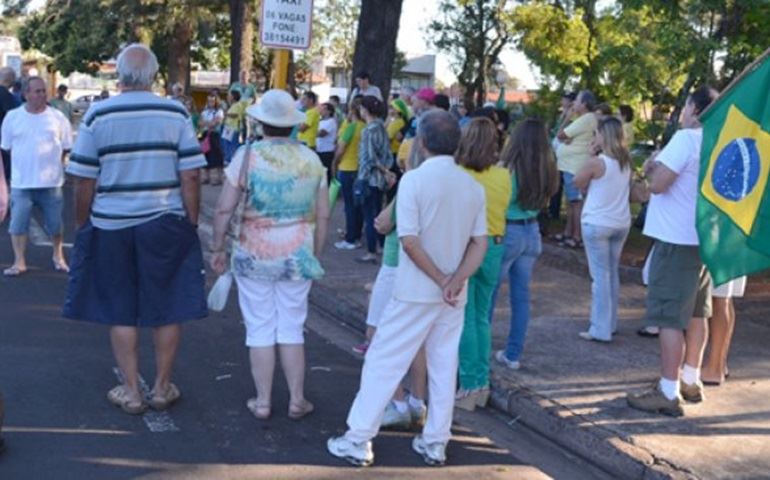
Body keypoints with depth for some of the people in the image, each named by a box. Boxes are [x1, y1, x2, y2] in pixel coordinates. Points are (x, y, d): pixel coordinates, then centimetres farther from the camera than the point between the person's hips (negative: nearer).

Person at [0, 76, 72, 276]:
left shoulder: (57, 117, -1)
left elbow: (66, 147, 5)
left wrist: (50, 163, 2)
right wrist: (26, 162, 6)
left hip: (51, 182, 0)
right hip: (21, 182, 0)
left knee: (55, 223, 9)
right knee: (18, 223, 3)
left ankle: (58, 256, 29)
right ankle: (19, 262, 16)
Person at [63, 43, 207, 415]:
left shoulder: (97, 116, -4)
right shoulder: (176, 114, -5)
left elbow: (84, 181, -4)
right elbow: (190, 177, -7)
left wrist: (82, 225, 9)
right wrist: (191, 222, 3)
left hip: (110, 226, 0)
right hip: (166, 225, 0)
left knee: (120, 310, 12)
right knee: (166, 308, 12)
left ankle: (131, 391, 18)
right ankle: (162, 388, 21)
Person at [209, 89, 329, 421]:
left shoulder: (247, 155, -9)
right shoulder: (311, 159, 0)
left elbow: (225, 209, -9)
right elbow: (322, 215, 3)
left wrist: (217, 248, 4)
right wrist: (315, 255, 14)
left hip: (254, 255, -2)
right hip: (298, 256, 2)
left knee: (260, 330, 9)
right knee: (291, 329, 13)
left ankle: (262, 402, 17)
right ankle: (297, 401, 19)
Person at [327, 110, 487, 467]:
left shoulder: (414, 179, -14)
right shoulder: (473, 186, 3)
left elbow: (410, 241, -18)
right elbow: (480, 244, -1)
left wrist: (441, 281, -11)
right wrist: (455, 281, -10)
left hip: (416, 292, -5)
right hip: (454, 296, 5)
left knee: (383, 362, 4)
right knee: (444, 367, 13)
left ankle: (358, 440, 9)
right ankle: (435, 443, 22)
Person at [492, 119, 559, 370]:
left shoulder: (507, 169, -17)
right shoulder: (546, 172, 0)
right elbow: (542, 203, 8)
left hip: (507, 233, -5)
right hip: (532, 232, 6)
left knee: (487, 294, 7)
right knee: (521, 295, 11)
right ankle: (513, 354, 17)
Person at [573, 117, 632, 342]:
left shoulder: (596, 163, -17)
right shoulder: (626, 161, 4)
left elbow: (578, 183, -2)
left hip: (597, 224, -7)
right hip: (622, 223, 7)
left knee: (600, 275, -2)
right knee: (612, 273, 17)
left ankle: (601, 329, -1)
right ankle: (610, 323, 27)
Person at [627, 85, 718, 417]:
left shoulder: (686, 138, -17)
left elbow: (658, 184, -22)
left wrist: (652, 167, -3)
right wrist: (659, 168, 10)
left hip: (677, 238, -9)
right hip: (702, 236, 9)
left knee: (669, 316, -6)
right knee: (696, 312, 17)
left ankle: (668, 393, -3)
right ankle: (690, 381, 28)